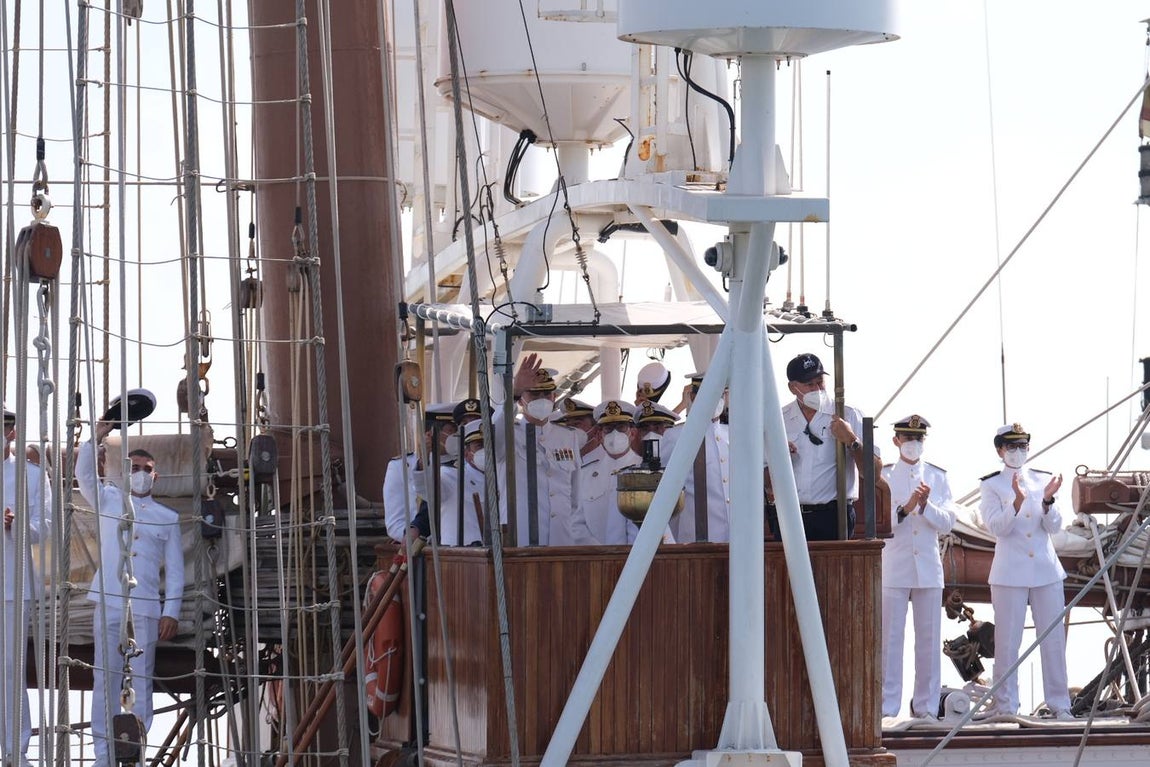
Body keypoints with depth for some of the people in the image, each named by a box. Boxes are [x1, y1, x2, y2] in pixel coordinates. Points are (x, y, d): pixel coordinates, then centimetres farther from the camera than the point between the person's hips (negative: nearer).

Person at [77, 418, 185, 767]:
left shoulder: (167, 518, 12)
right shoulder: (109, 501, 14)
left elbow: (175, 570, 9)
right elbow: (84, 475, -1)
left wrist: (171, 611, 0)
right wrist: (95, 439, -12)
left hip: (146, 608, 0)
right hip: (109, 604, 0)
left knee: (141, 679, -2)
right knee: (105, 676, -2)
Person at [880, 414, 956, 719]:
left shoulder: (937, 477, 10)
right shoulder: (883, 476, 3)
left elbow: (947, 523, 4)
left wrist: (926, 505, -14)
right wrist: (905, 508, -19)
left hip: (929, 568, 3)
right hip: (893, 567, -3)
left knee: (929, 638, 4)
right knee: (890, 637, -4)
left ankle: (926, 707, 9)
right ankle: (887, 707, -1)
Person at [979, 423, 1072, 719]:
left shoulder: (1044, 480, 8)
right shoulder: (991, 485, 1)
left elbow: (1054, 526, 2)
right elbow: (997, 527, -10)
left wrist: (1047, 500, -17)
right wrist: (1018, 500, -25)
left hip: (1046, 571, 2)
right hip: (1009, 573, -2)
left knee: (1054, 639, 2)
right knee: (1007, 640, -2)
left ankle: (1059, 703, 8)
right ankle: (1005, 705, 5)